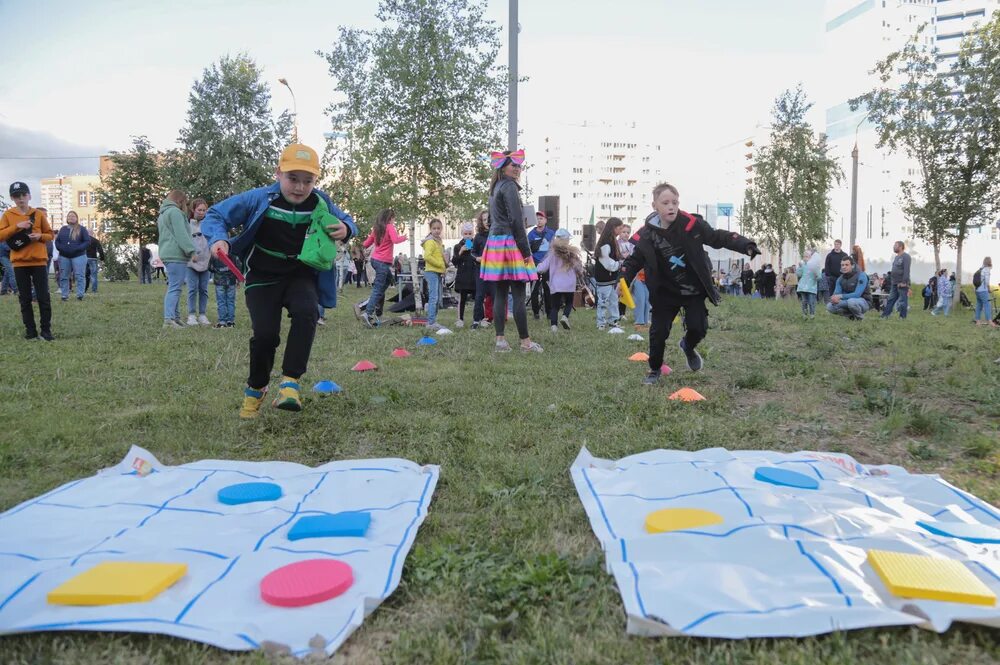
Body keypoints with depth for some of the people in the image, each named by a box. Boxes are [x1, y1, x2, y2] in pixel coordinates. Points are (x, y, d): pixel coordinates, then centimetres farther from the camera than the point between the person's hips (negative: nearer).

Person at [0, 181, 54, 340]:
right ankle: (30, 331, 9)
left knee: (43, 297, -2)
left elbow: (50, 235, 10)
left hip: (39, 261, 0)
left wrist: (40, 236, -10)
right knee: (25, 299, 4)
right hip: (19, 262, 0)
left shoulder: (39, 214, 5)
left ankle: (46, 330, 4)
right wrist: (17, 226, -13)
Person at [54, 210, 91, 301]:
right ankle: (64, 295, 10)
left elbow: (87, 241, -4)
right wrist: (60, 248, -5)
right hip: (64, 256, 4)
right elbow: (57, 240, 14)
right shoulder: (63, 229, 14)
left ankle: (80, 295, -5)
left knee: (79, 276, -7)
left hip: (78, 256, -4)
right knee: (63, 277, 5)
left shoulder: (81, 229, 3)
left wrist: (78, 248, -15)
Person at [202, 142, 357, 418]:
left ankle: (290, 381, -21)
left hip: (301, 276, 2)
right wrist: (219, 239, -30)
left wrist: (346, 229, -17)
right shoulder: (258, 199, -16)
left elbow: (346, 221, 9)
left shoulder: (320, 203, -9)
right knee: (265, 334, -14)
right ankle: (255, 389, 15)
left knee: (306, 313, -30)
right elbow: (215, 215, -8)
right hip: (263, 278, -1)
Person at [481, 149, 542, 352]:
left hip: (495, 242, 9)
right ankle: (525, 341, -3)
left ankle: (500, 341, 6)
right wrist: (526, 250, -13)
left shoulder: (495, 187, 19)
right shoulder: (509, 186, -9)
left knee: (500, 294, 7)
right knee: (519, 295, -6)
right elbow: (516, 220, -15)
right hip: (510, 244, -9)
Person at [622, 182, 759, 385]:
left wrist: (746, 246, -25)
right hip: (666, 293, 1)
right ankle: (654, 370, 23)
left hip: (695, 290, 0)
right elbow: (634, 261, 1)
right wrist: (623, 281, -14)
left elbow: (718, 237, -13)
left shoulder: (691, 224, -16)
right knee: (658, 331, 0)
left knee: (698, 327, -6)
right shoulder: (646, 235, -11)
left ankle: (688, 347, 32)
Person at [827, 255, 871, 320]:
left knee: (851, 301, -40)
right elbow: (836, 293, -4)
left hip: (863, 302, -6)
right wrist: (835, 299, -29)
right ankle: (851, 316, 6)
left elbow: (857, 294, -28)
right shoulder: (840, 279, 1)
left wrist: (840, 296, -35)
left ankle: (860, 317, -9)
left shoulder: (861, 275, -18)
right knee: (830, 307, -12)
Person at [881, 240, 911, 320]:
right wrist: (891, 273, 11)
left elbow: (906, 270, -17)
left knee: (903, 301, -2)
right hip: (895, 283, 9)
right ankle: (885, 315, 6)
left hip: (902, 283, -9)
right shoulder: (896, 257, 19)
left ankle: (902, 317, 2)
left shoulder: (905, 256, -10)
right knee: (891, 299, 7)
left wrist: (904, 282, -22)